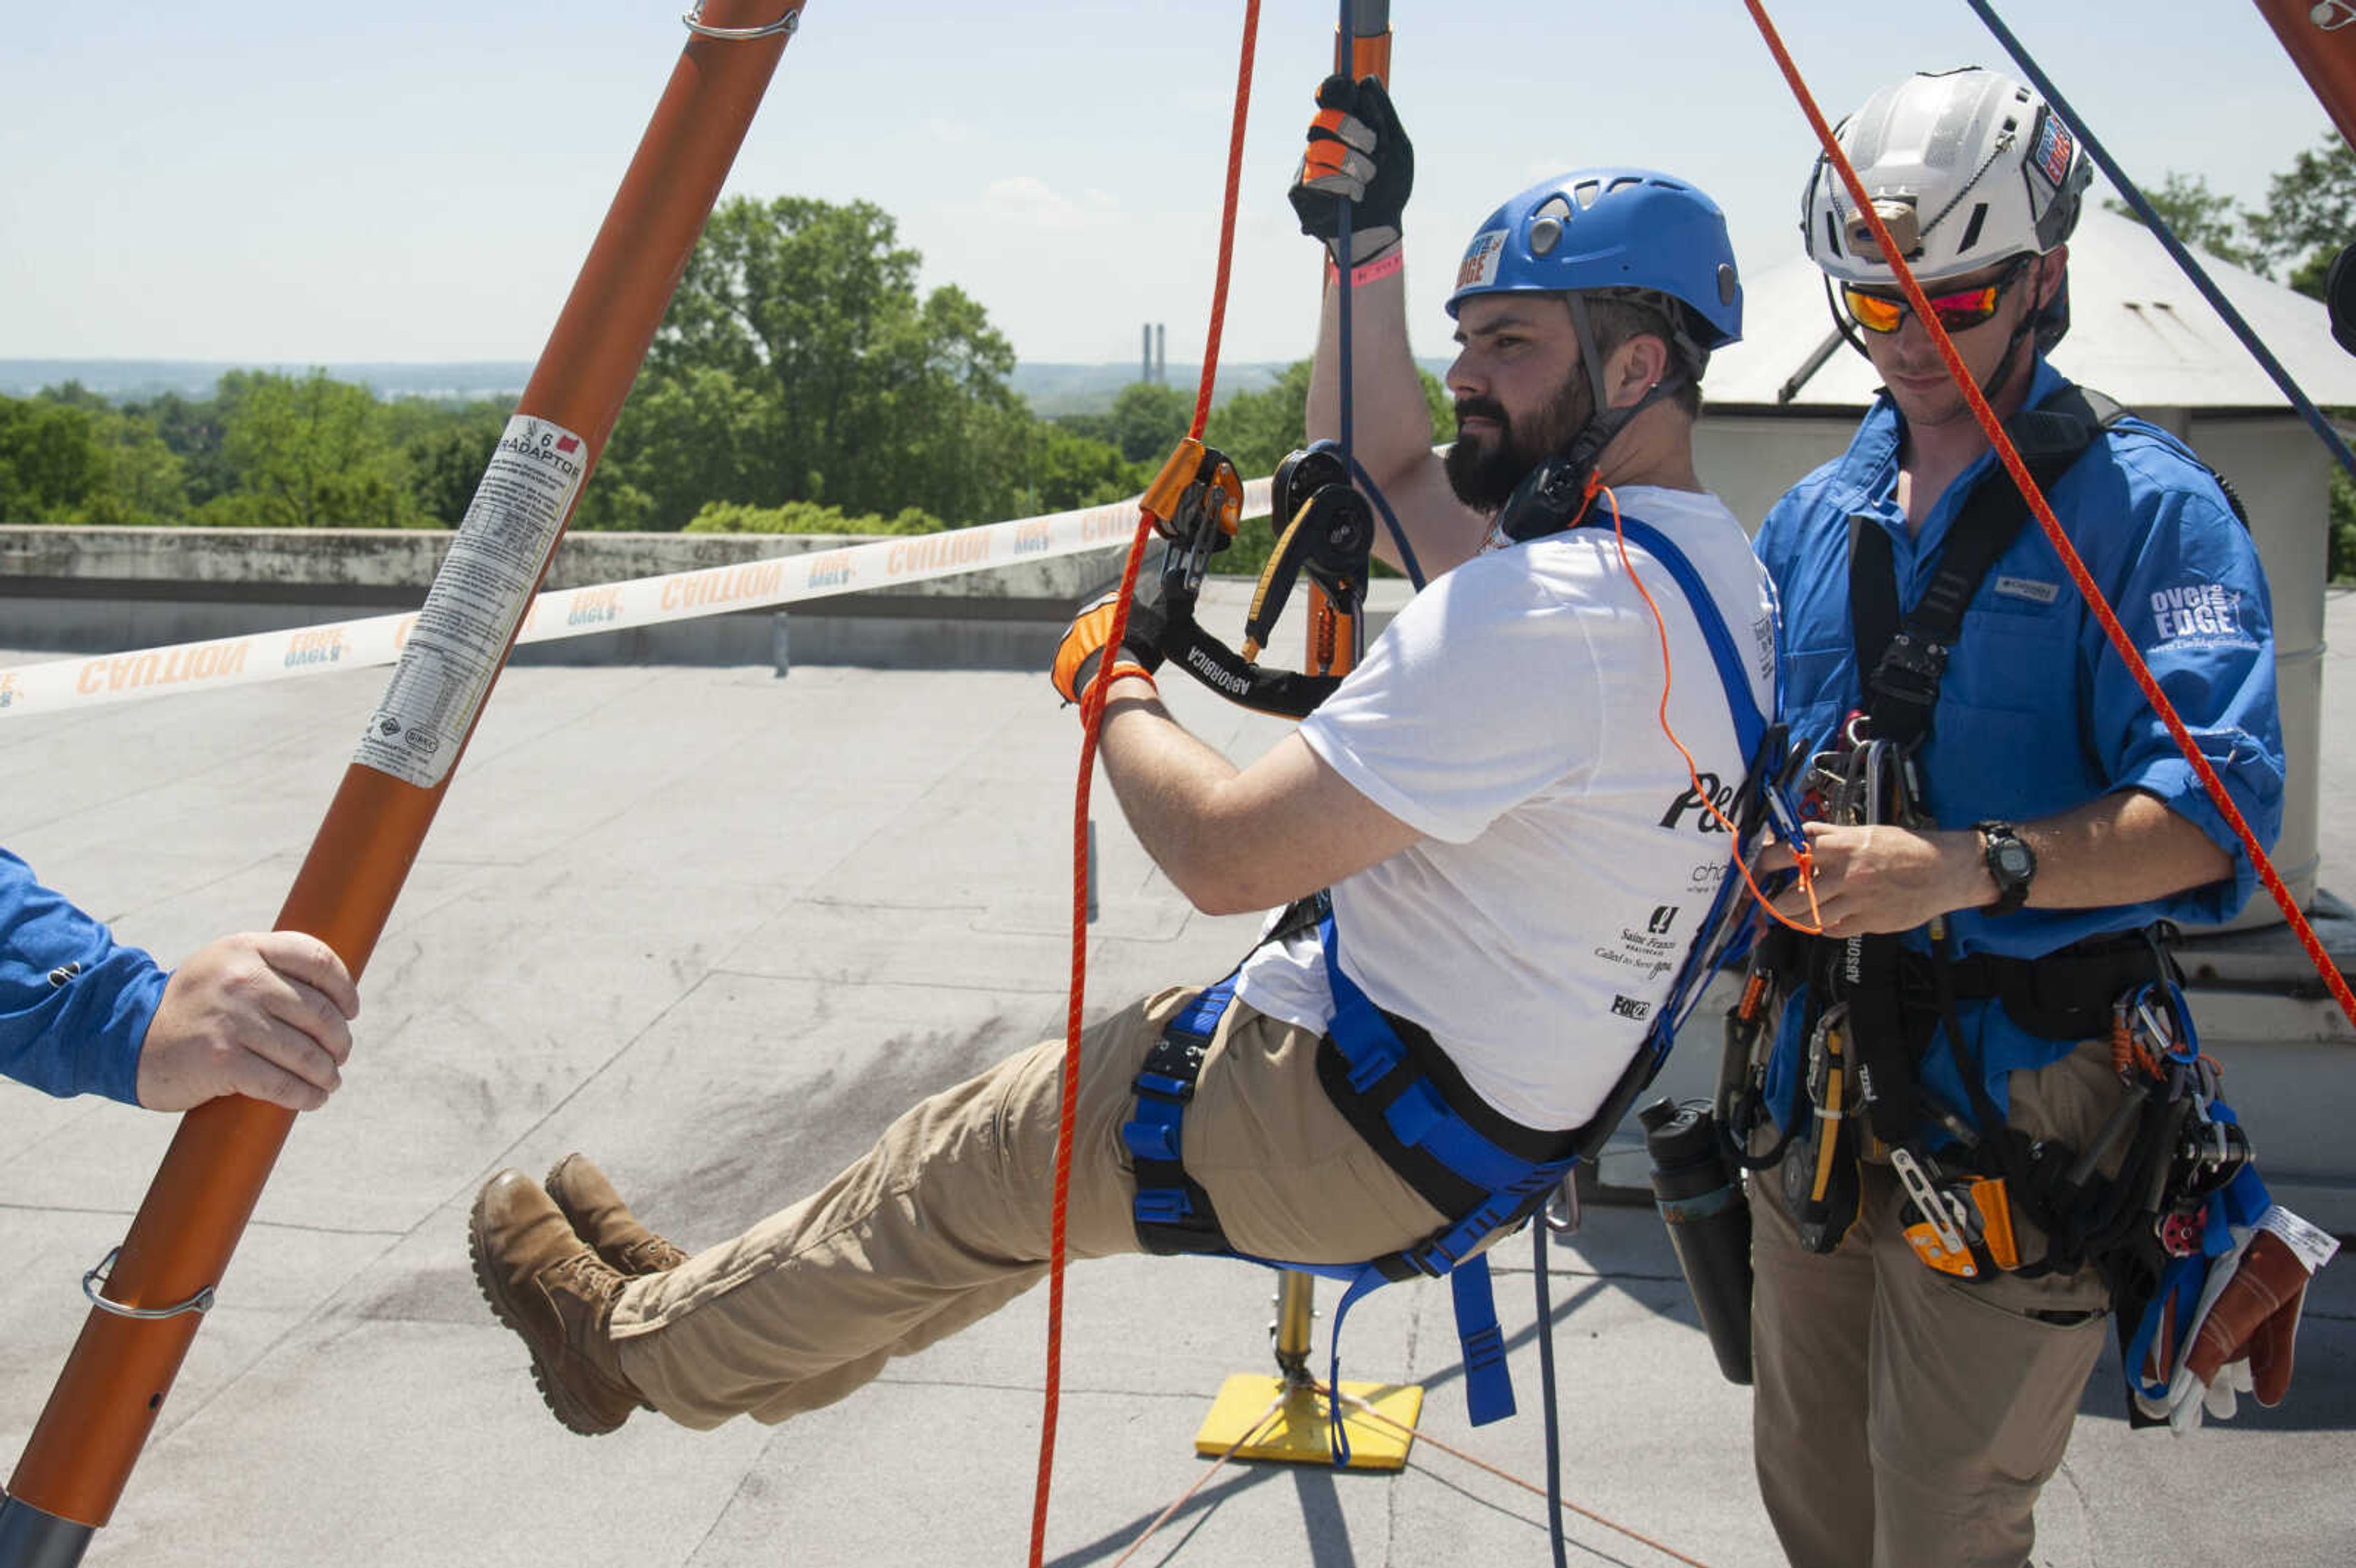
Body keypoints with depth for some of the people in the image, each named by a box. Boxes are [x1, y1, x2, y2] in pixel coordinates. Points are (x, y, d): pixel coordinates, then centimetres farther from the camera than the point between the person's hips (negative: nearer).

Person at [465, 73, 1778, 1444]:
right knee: (1032, 1139, 22)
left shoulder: (1542, 610, -28)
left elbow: (1229, 851, -27)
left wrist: (1112, 685, -9)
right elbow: (1384, 473, 17)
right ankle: (723, 1320, 40)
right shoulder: (1719, 571, 4)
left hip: (1354, 1127, -9)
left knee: (968, 1170, 11)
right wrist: (1367, 242, 12)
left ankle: (643, 1340, 34)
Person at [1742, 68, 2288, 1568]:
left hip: (2018, 1099, -6)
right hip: (1825, 1067, 6)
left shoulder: (2147, 505, -9)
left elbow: (2215, 813, -19)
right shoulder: (1815, 515, 11)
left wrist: (1972, 869, -32)